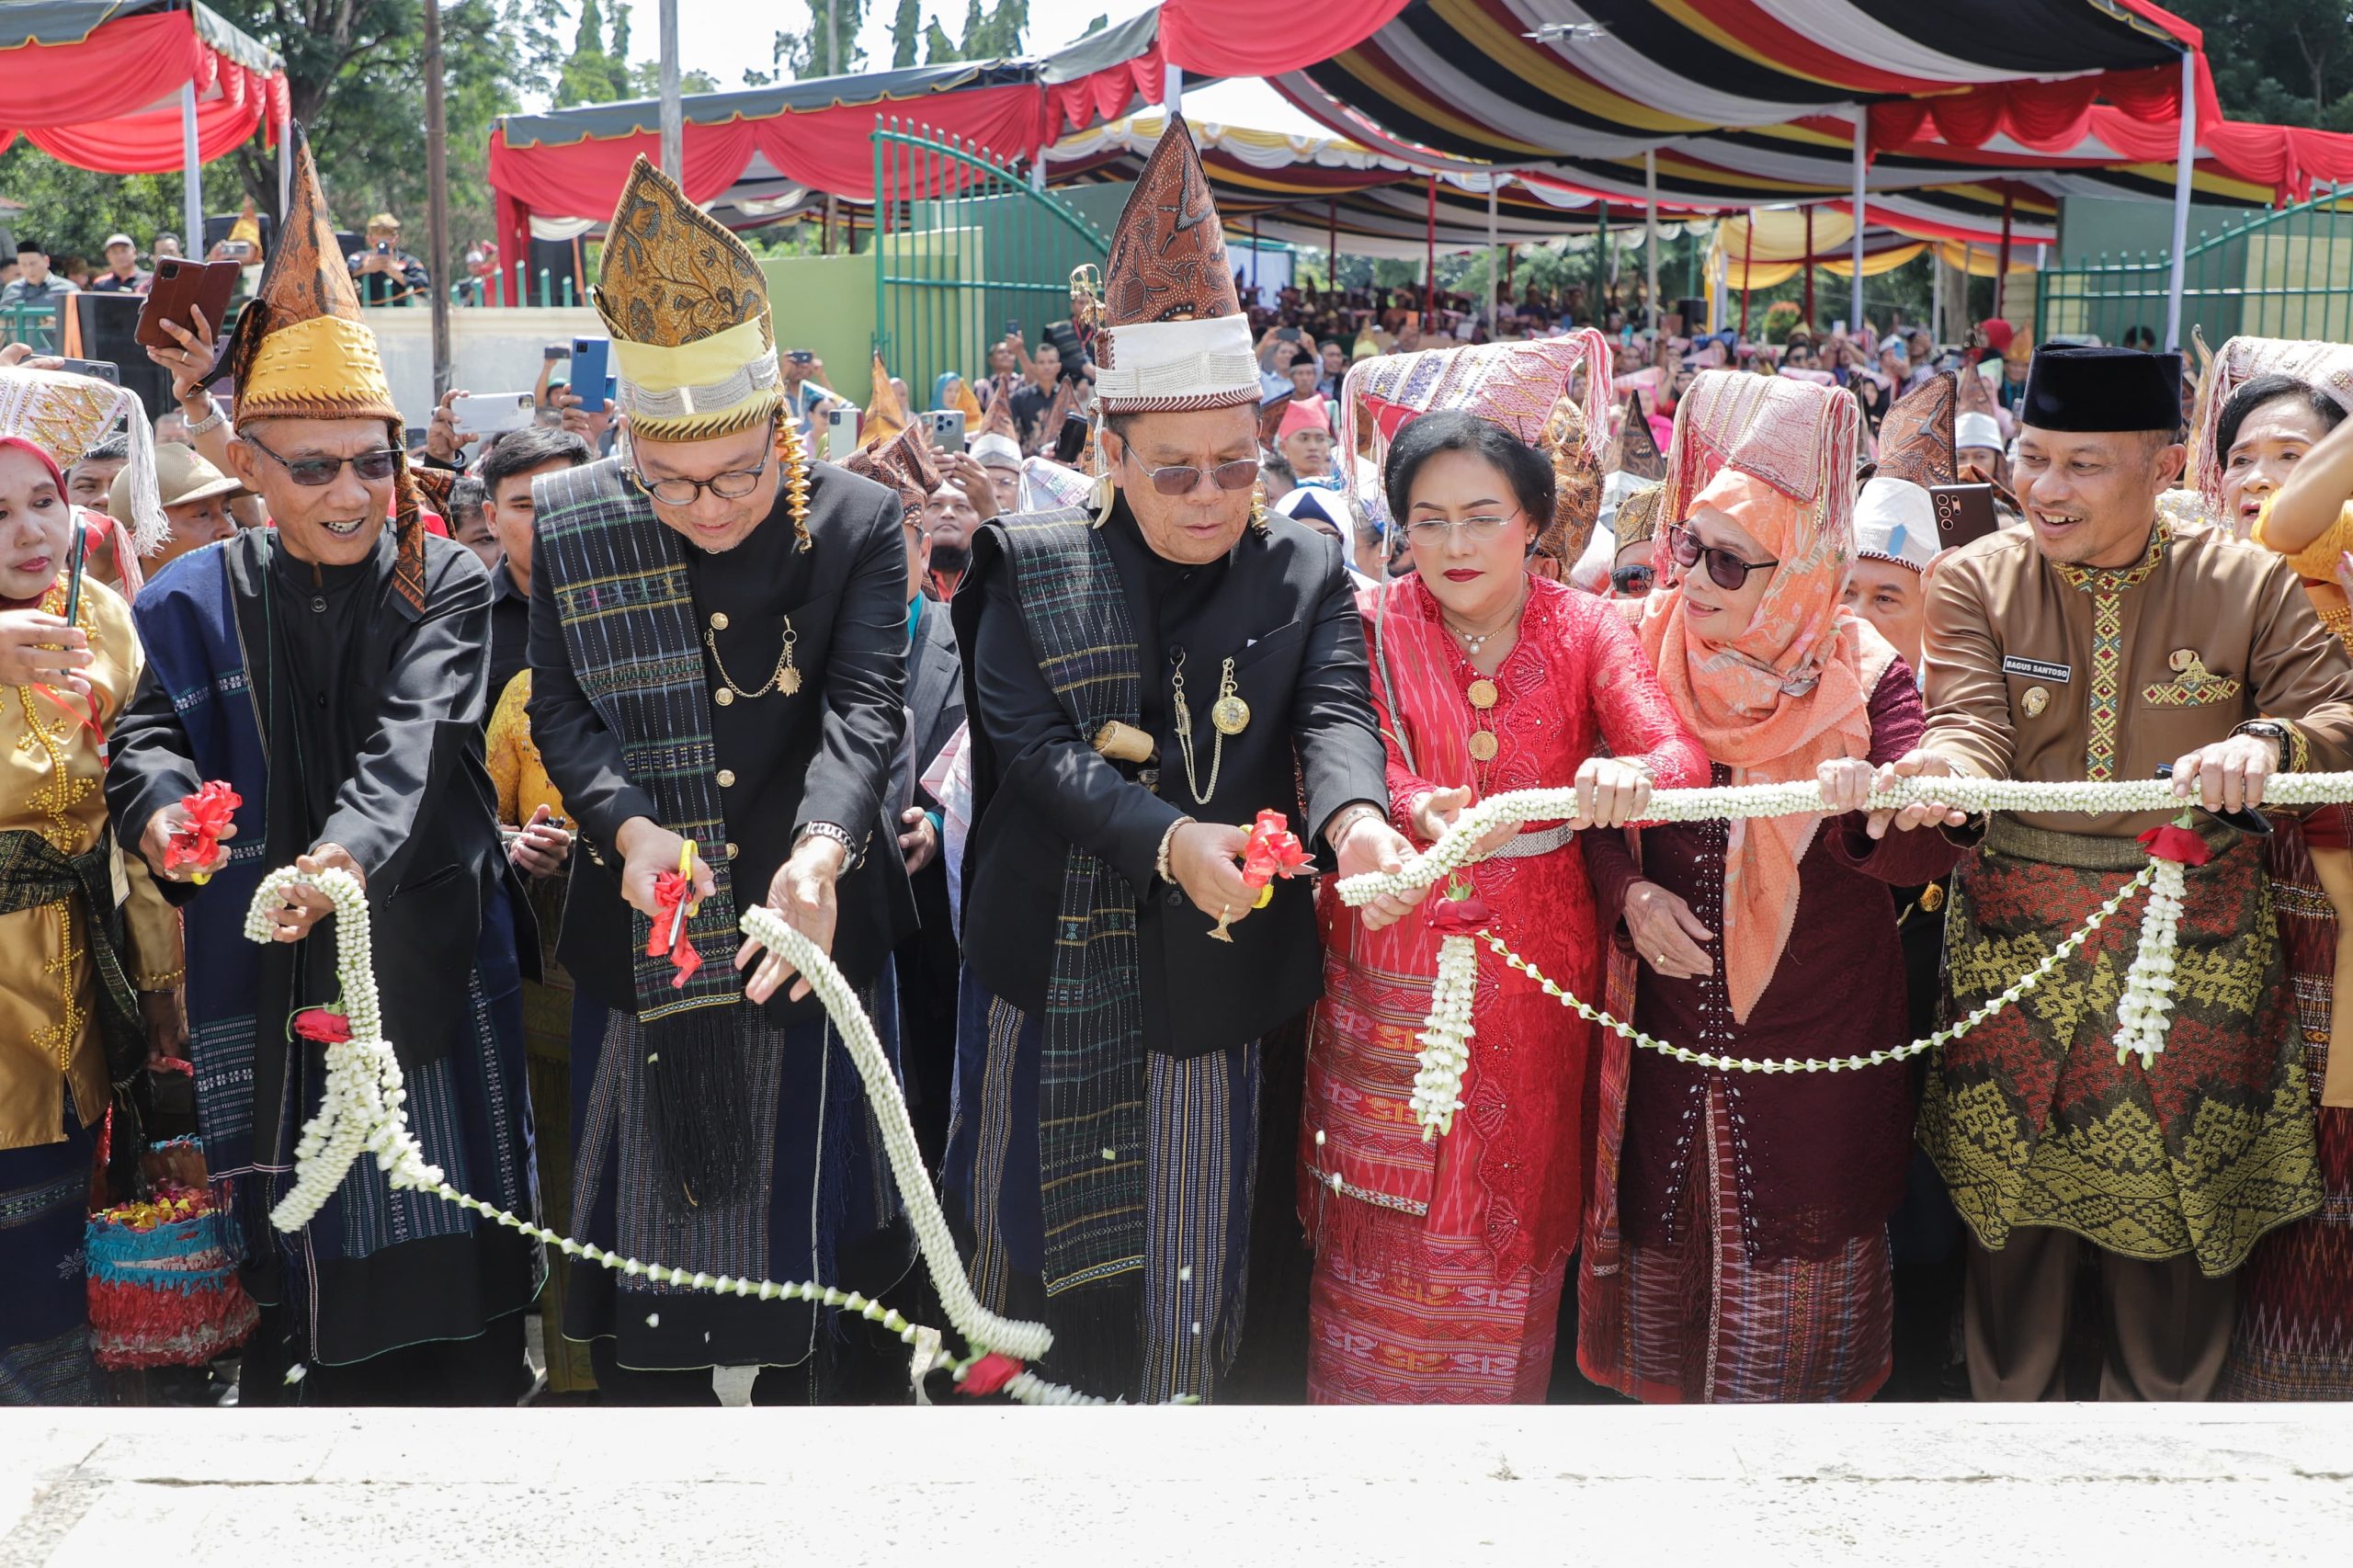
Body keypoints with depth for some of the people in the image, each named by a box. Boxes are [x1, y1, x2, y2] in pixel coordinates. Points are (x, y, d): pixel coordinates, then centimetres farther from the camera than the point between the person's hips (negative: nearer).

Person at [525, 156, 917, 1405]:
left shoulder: (858, 524, -7)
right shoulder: (572, 524, -2)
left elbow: (867, 706, -16)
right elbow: (560, 707, 0)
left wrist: (821, 851, -34)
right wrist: (627, 826, -19)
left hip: (810, 927, -1)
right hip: (640, 940, 2)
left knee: (812, 1221, 10)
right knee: (642, 1227, 11)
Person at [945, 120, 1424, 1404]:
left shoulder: (1304, 573, 0)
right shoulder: (1030, 570, -4)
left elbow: (1334, 708, -14)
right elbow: (1034, 746, -14)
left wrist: (1353, 815, -38)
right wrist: (1169, 840, -31)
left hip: (1210, 968, 0)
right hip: (1047, 970, 0)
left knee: (1184, 1252, 10)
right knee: (1021, 1229, 16)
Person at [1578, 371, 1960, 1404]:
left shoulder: (1862, 676, -7)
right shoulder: (1648, 649, -1)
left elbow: (1929, 852, -16)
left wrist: (1866, 810, -38)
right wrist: (1629, 893, -14)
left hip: (1818, 1030, -2)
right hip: (1672, 1018, 2)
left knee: (1801, 1257, 7)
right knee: (1667, 1238, 12)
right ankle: (1665, 1403, 33)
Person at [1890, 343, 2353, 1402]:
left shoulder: (2248, 585, 1)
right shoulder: (1975, 580, 0)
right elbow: (1971, 721, -13)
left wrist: (2268, 741, -26)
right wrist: (1936, 768, -37)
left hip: (2195, 948, 0)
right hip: (2013, 938, 0)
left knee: (2180, 1209, 9)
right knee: (2014, 1204, 10)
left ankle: (2157, 1404, 31)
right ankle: (2011, 1398, 31)